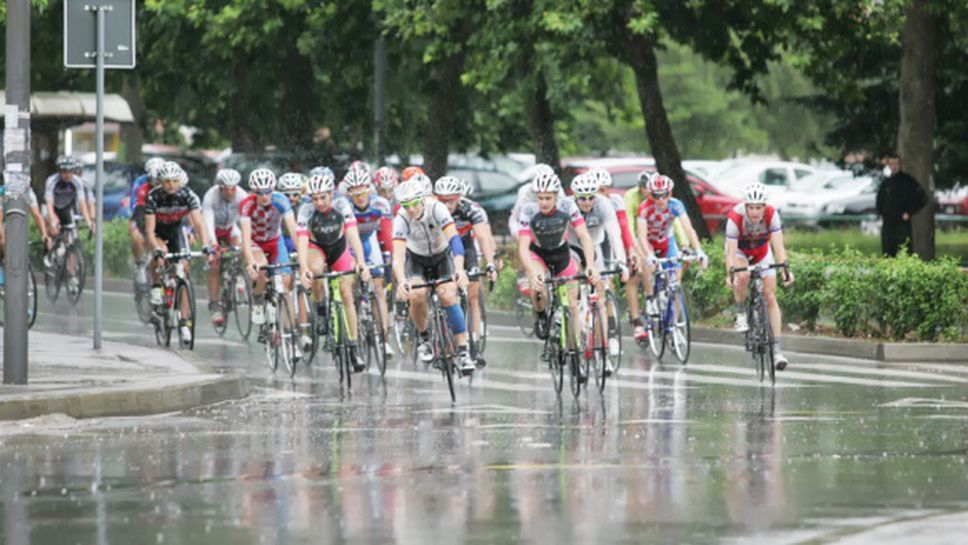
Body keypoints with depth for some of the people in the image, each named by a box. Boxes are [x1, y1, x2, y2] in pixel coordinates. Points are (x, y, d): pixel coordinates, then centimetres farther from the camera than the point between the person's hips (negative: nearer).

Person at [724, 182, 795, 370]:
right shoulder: (735, 217, -36)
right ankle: (741, 315, -10)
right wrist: (730, 274, -51)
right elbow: (731, 251, -38)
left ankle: (777, 349, -8)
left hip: (762, 251, 2)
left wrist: (785, 269, -47)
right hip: (740, 250, -2)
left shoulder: (771, 215, -31)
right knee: (743, 276, -36)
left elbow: (778, 245, -33)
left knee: (770, 297, -7)